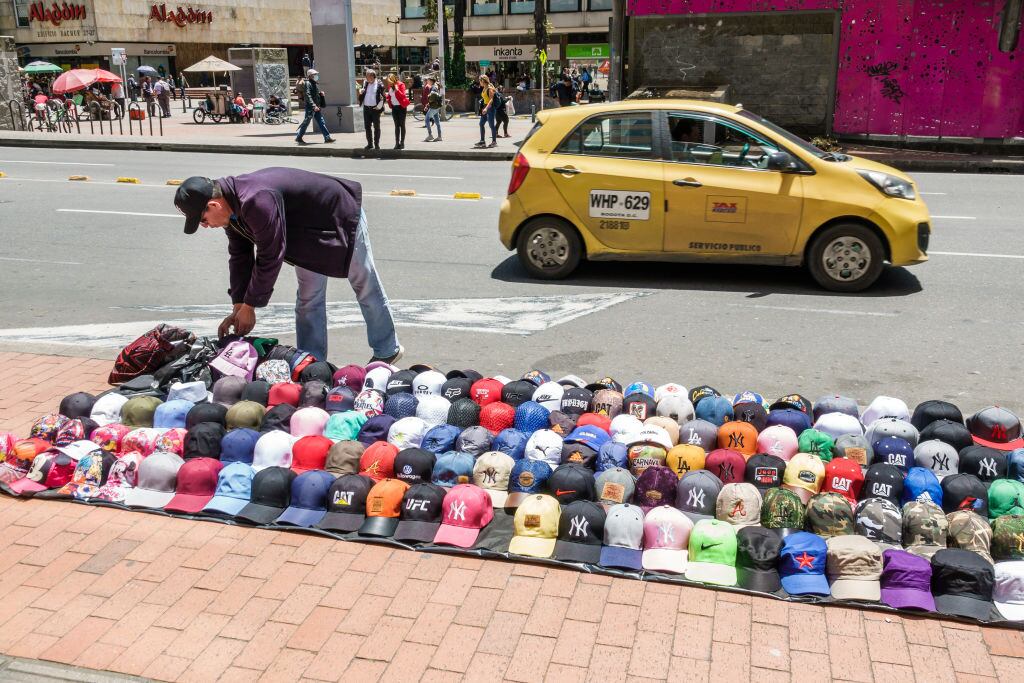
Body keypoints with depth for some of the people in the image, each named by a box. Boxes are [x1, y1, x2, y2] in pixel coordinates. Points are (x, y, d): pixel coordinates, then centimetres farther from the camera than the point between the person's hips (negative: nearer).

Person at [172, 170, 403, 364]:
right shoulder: (231, 205, -9)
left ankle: (388, 351, 23)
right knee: (308, 298, 8)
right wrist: (238, 308, -4)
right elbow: (239, 255, -2)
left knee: (366, 289, 7)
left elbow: (269, 257, -35)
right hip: (309, 229, 9)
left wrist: (249, 307, -24)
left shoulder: (256, 201, -40)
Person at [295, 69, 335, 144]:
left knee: (321, 122, 5)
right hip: (310, 107, -9)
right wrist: (313, 106, -30)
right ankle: (298, 137, 10)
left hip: (316, 107, 9)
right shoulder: (308, 83, -12)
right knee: (306, 122, -1)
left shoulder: (315, 83, 16)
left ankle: (327, 137, 5)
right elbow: (308, 96, -22)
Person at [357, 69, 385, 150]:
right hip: (366, 108, 5)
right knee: (367, 127, 7)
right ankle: (370, 144, 16)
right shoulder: (365, 83, 9)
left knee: (376, 127, 2)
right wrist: (361, 92, -7)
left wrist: (380, 106, -13)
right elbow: (362, 94, 15)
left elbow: (383, 97, -6)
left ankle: (376, 144, 8)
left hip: (375, 108, -5)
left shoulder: (379, 84, -6)